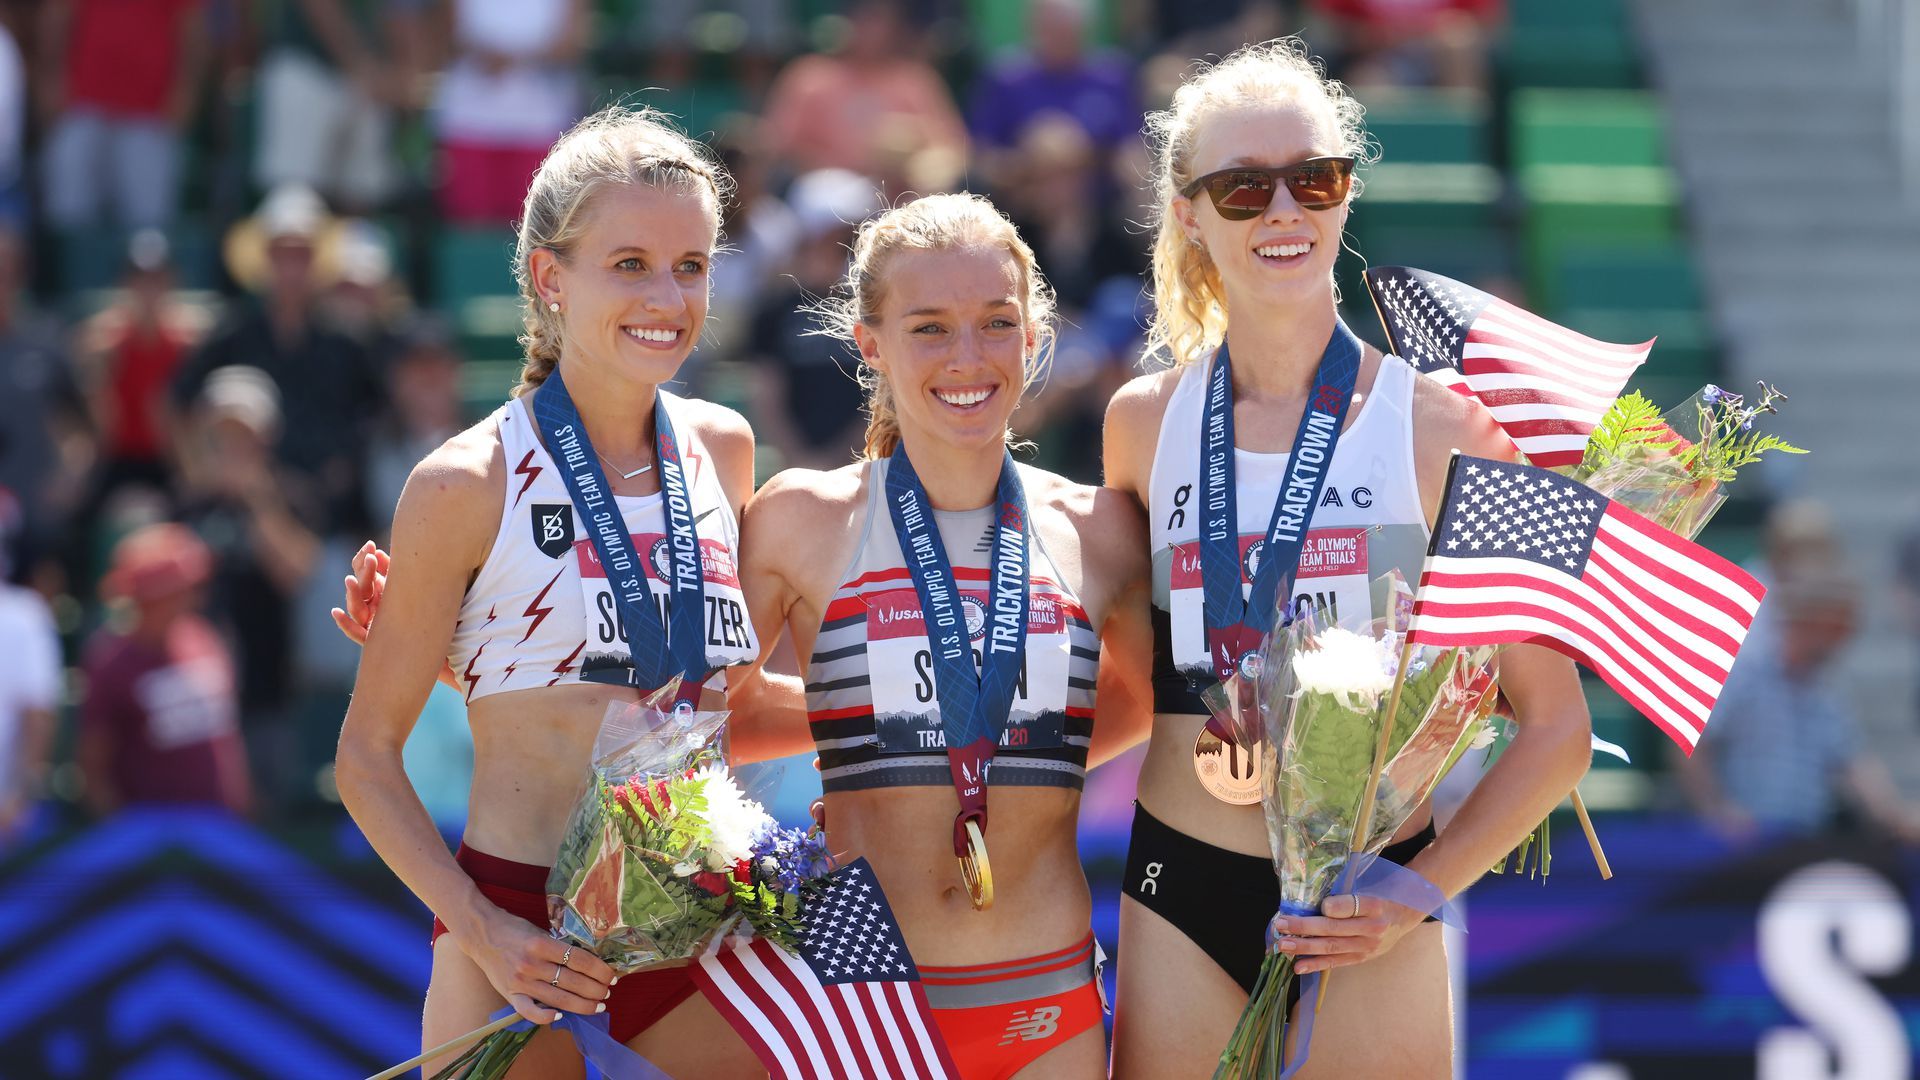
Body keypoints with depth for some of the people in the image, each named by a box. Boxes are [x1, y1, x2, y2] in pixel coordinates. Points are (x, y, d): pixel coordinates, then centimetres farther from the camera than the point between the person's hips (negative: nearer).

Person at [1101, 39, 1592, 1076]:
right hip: (1181, 899, 2)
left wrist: (1418, 892, -11)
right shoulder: (1145, 423, 6)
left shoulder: (1444, 426, -4)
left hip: (1366, 922, -2)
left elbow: (1555, 722, -2)